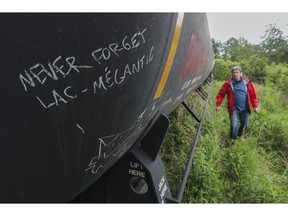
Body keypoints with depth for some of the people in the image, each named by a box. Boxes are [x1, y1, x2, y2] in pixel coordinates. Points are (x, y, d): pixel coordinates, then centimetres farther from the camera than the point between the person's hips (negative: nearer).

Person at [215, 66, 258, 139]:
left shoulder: (247, 83, 0)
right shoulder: (228, 84, -3)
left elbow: (253, 95, 4)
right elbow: (221, 94, -1)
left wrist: (255, 106, 0)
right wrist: (218, 105, -9)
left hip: (245, 109, 3)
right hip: (234, 109, -2)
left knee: (245, 125, 17)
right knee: (234, 126, -3)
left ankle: (239, 136, 45)